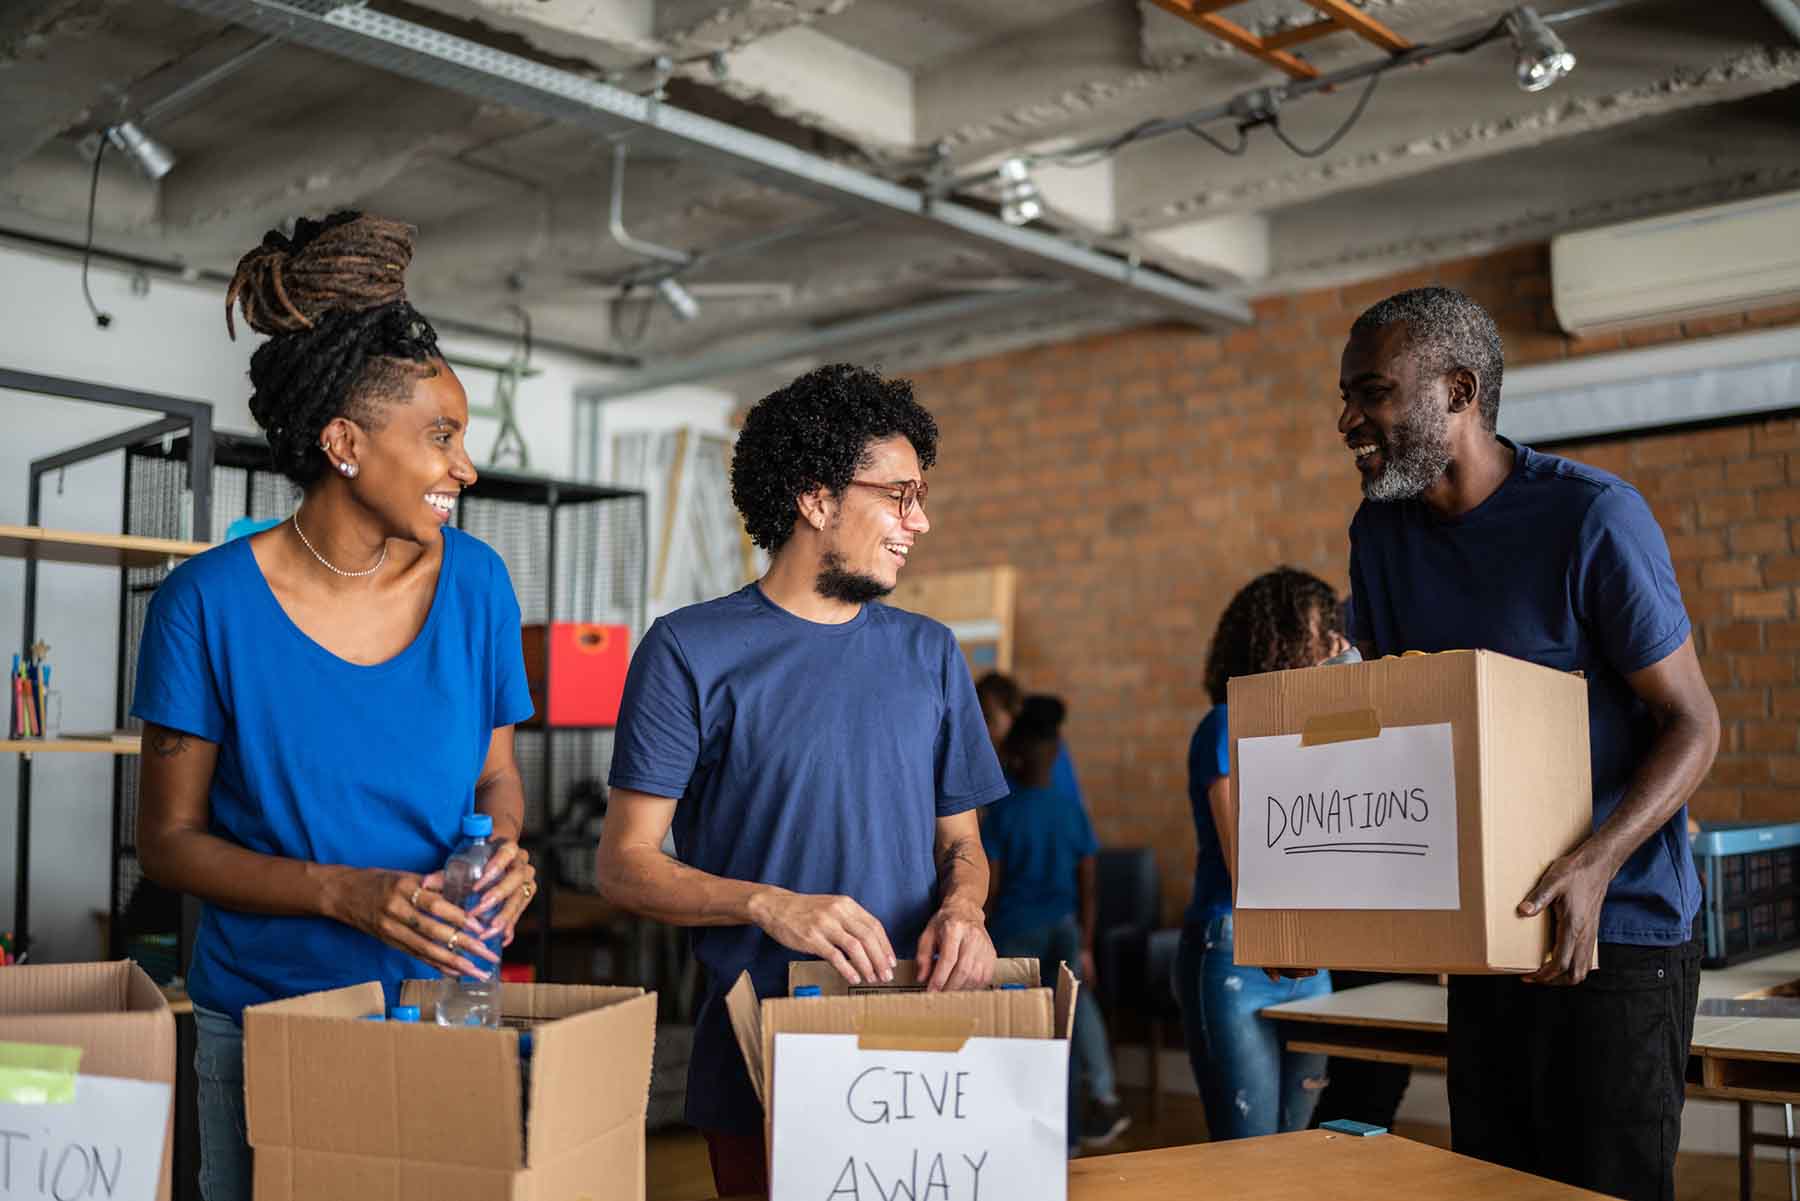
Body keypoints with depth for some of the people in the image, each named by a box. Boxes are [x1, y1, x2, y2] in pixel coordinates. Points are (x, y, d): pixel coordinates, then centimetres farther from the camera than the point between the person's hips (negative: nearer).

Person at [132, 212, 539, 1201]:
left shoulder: (475, 582, -3)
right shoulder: (210, 602, -11)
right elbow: (168, 839, -6)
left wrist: (503, 851, -13)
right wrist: (342, 892, -20)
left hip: (450, 1004, 3)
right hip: (265, 1017, -2)